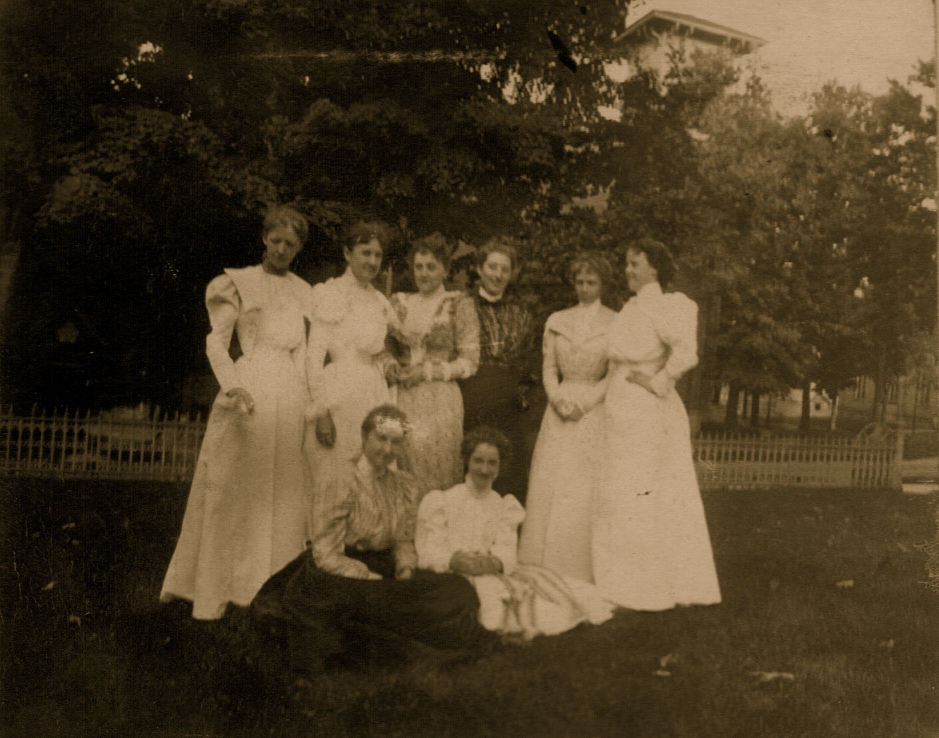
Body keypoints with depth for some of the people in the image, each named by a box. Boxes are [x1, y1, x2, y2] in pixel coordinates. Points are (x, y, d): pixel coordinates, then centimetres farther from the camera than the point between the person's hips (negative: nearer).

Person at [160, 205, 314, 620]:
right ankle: (215, 590, 5)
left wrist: (311, 399, 7)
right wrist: (233, 385, -16)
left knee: (281, 491, 5)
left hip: (289, 395, 4)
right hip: (248, 391, -4)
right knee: (232, 489, -3)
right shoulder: (239, 282, 5)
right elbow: (216, 341, -2)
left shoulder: (304, 292, 16)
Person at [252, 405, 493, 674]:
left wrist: (406, 571, -8)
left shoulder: (404, 484, 9)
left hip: (387, 574, 6)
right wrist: (374, 579, -19)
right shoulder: (340, 483, -11)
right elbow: (326, 556, -13)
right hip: (342, 580, -6)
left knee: (457, 590, -16)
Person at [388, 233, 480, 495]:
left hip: (441, 399, -3)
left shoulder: (458, 304, 1)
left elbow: (470, 362, -2)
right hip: (403, 399, 3)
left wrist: (428, 371, -10)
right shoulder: (400, 302, 13)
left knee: (438, 471, -3)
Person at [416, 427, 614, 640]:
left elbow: (506, 553, 2)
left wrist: (494, 563, -22)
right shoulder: (440, 501, 7)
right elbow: (428, 554, -2)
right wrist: (455, 561, -23)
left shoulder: (506, 507, 17)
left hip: (492, 576, 3)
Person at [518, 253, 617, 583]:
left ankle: (584, 576, 6)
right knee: (549, 491, 1)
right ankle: (544, 576, 8)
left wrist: (583, 403, -11)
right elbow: (548, 369, 11)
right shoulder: (556, 321, 12)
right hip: (560, 413, 3)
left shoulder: (615, 323, 1)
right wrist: (559, 400, -6)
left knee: (587, 493, -3)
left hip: (595, 412, -3)